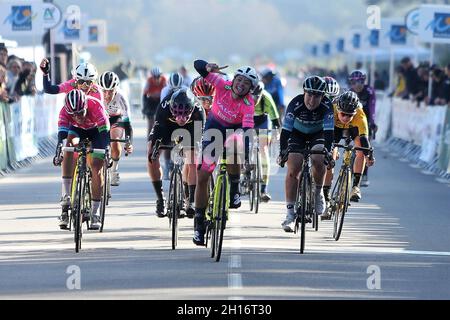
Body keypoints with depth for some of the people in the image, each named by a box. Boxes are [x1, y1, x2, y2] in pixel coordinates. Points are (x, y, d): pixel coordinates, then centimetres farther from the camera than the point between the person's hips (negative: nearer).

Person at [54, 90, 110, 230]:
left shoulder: (96, 105, -38)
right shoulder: (65, 110, -32)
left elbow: (105, 131, -39)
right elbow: (62, 132, -39)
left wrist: (105, 152, -50)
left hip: (97, 130, -1)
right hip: (77, 129, 1)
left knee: (96, 167, -15)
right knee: (69, 146, -32)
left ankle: (95, 213, -5)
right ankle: (65, 195, -33)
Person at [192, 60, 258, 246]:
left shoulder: (248, 104, -30)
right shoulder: (223, 85, -24)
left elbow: (247, 131, -40)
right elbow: (198, 65, -28)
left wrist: (246, 158, -53)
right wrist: (208, 67, -51)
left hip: (235, 129, -2)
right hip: (214, 126, 2)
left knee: (233, 150, -40)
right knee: (202, 176, -4)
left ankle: (234, 187, -12)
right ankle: (199, 221, 8)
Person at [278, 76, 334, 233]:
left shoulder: (327, 106, -28)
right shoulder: (295, 104, -30)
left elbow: (329, 131, -34)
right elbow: (286, 130, -33)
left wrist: (327, 151, -49)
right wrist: (282, 152, -44)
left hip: (317, 134, 0)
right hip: (297, 133, 0)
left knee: (319, 161, -28)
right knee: (293, 169, -17)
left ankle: (318, 193, 1)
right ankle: (290, 213, -12)